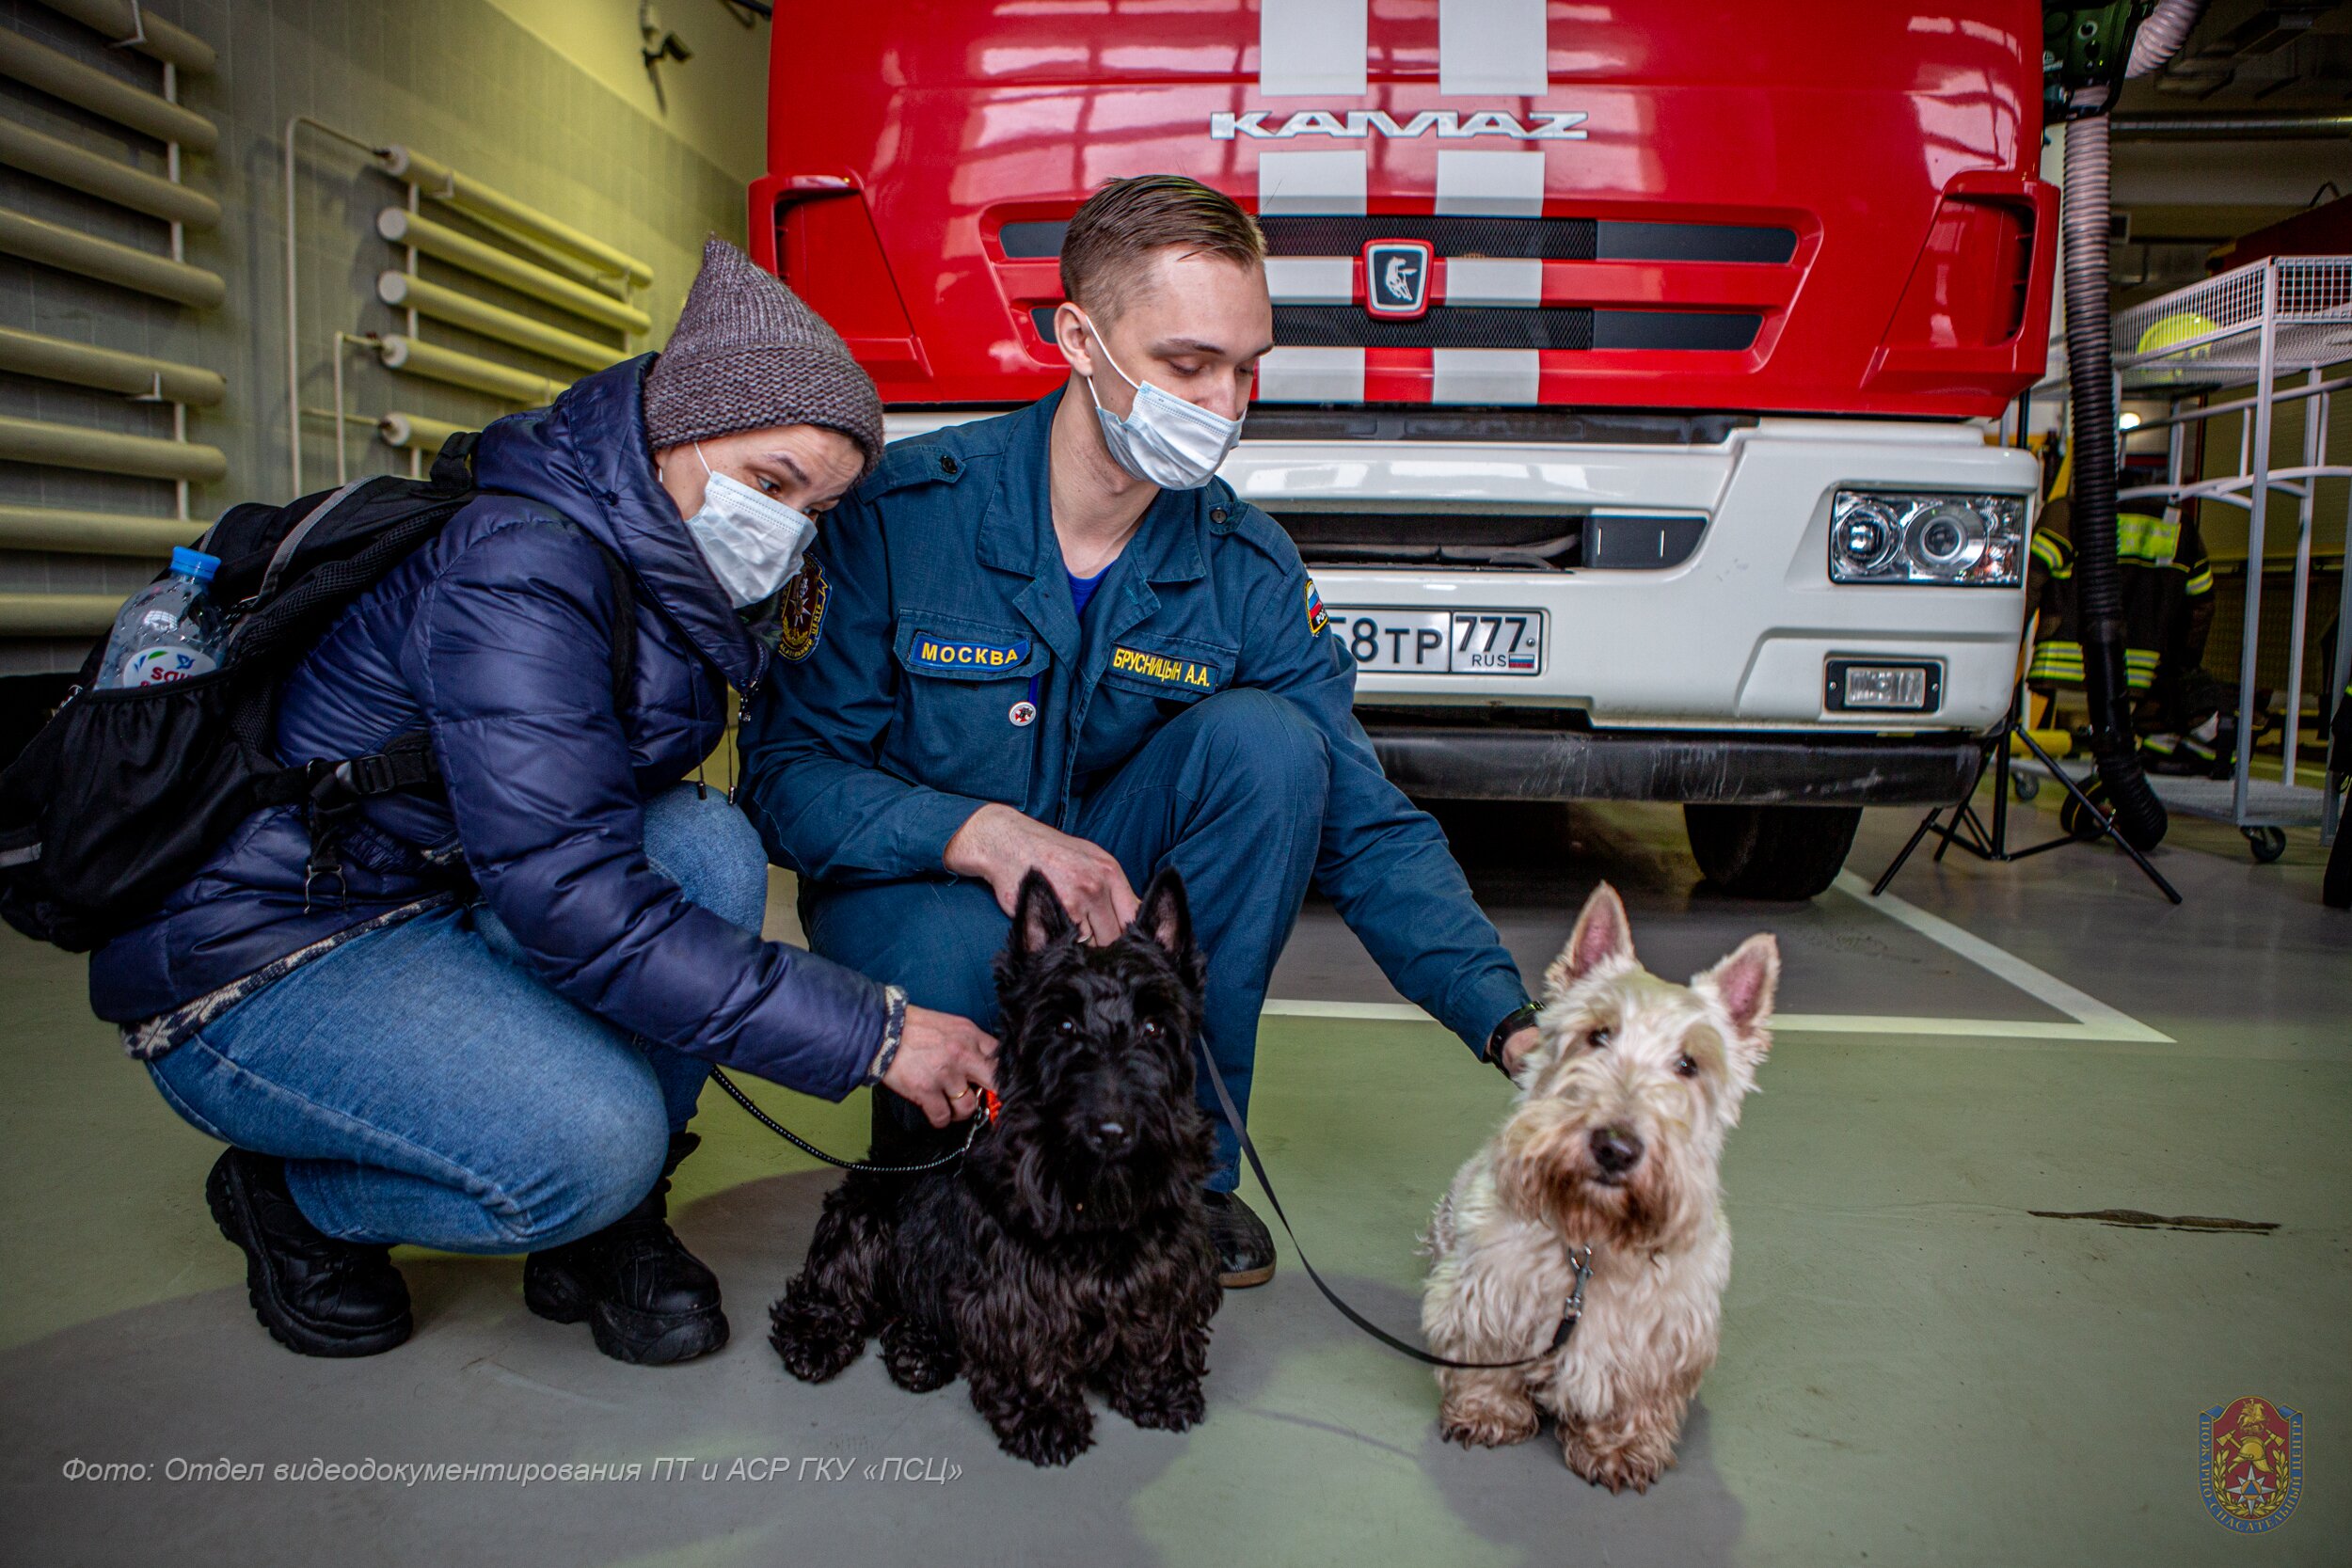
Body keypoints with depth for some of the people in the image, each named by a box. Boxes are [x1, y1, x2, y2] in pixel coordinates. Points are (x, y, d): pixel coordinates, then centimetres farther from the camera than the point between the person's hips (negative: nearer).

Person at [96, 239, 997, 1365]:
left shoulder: (666, 571, 3)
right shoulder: (516, 568, -26)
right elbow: (570, 903, -32)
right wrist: (872, 1034, -30)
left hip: (443, 906, 8)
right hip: (251, 962, -8)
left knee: (711, 847, -15)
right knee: (591, 1138, -29)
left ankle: (603, 1230, -2)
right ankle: (291, 1200, 3)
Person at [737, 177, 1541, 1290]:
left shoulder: (1248, 569, -10)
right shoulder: (902, 509, -18)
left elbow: (1366, 827, -11)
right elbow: (785, 772, -15)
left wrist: (1509, 1025, -24)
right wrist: (981, 834, -33)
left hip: (1116, 884, 3)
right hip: (914, 886, -3)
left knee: (1266, 739, -23)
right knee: (965, 956, -38)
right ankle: (930, 1172, 1)